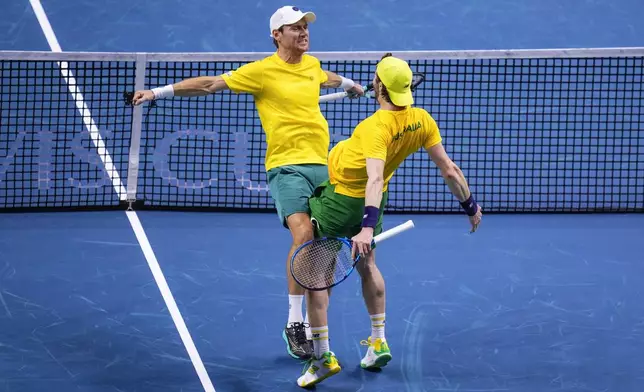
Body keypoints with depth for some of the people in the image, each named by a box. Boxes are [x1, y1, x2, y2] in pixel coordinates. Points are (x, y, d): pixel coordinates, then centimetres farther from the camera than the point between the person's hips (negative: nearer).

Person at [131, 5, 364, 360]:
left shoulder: (312, 65, 14)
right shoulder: (262, 70, -4)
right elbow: (210, 84, -2)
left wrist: (349, 84, 59)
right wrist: (160, 92, -6)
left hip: (322, 165, 6)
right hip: (287, 166, -6)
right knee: (303, 236, -23)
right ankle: (294, 324, -16)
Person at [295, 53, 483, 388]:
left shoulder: (377, 127, -32)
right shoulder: (422, 120, -13)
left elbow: (376, 178, -45)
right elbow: (449, 169, -8)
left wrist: (368, 228, -54)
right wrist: (470, 206, 6)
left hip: (339, 195, -7)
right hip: (368, 202, 7)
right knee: (366, 265, 29)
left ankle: (322, 356, 2)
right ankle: (378, 342, 32)